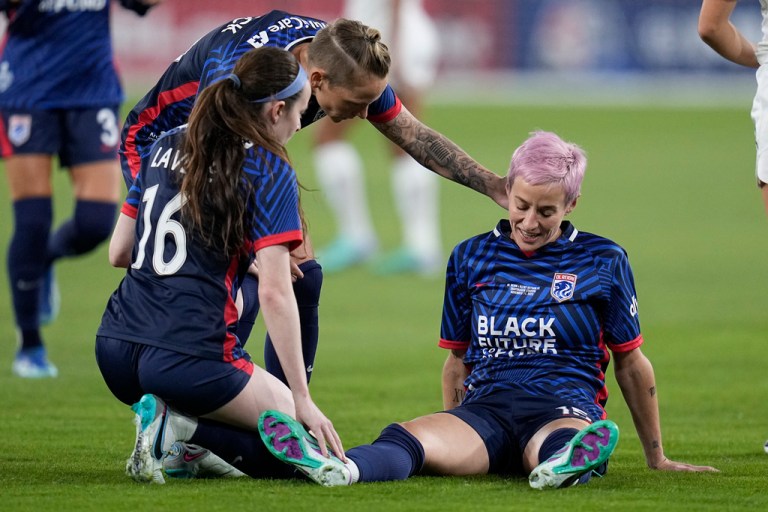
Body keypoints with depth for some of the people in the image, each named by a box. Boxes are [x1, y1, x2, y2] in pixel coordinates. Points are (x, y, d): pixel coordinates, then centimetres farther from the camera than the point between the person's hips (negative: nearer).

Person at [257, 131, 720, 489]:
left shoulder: (603, 260, 10)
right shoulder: (471, 258, 17)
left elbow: (631, 364, 16)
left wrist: (657, 459, 19)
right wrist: (454, 441, 19)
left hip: (566, 407, -2)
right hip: (486, 407, 2)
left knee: (556, 446, -44)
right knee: (407, 440, -35)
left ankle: (565, 464, -80)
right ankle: (340, 469, -66)